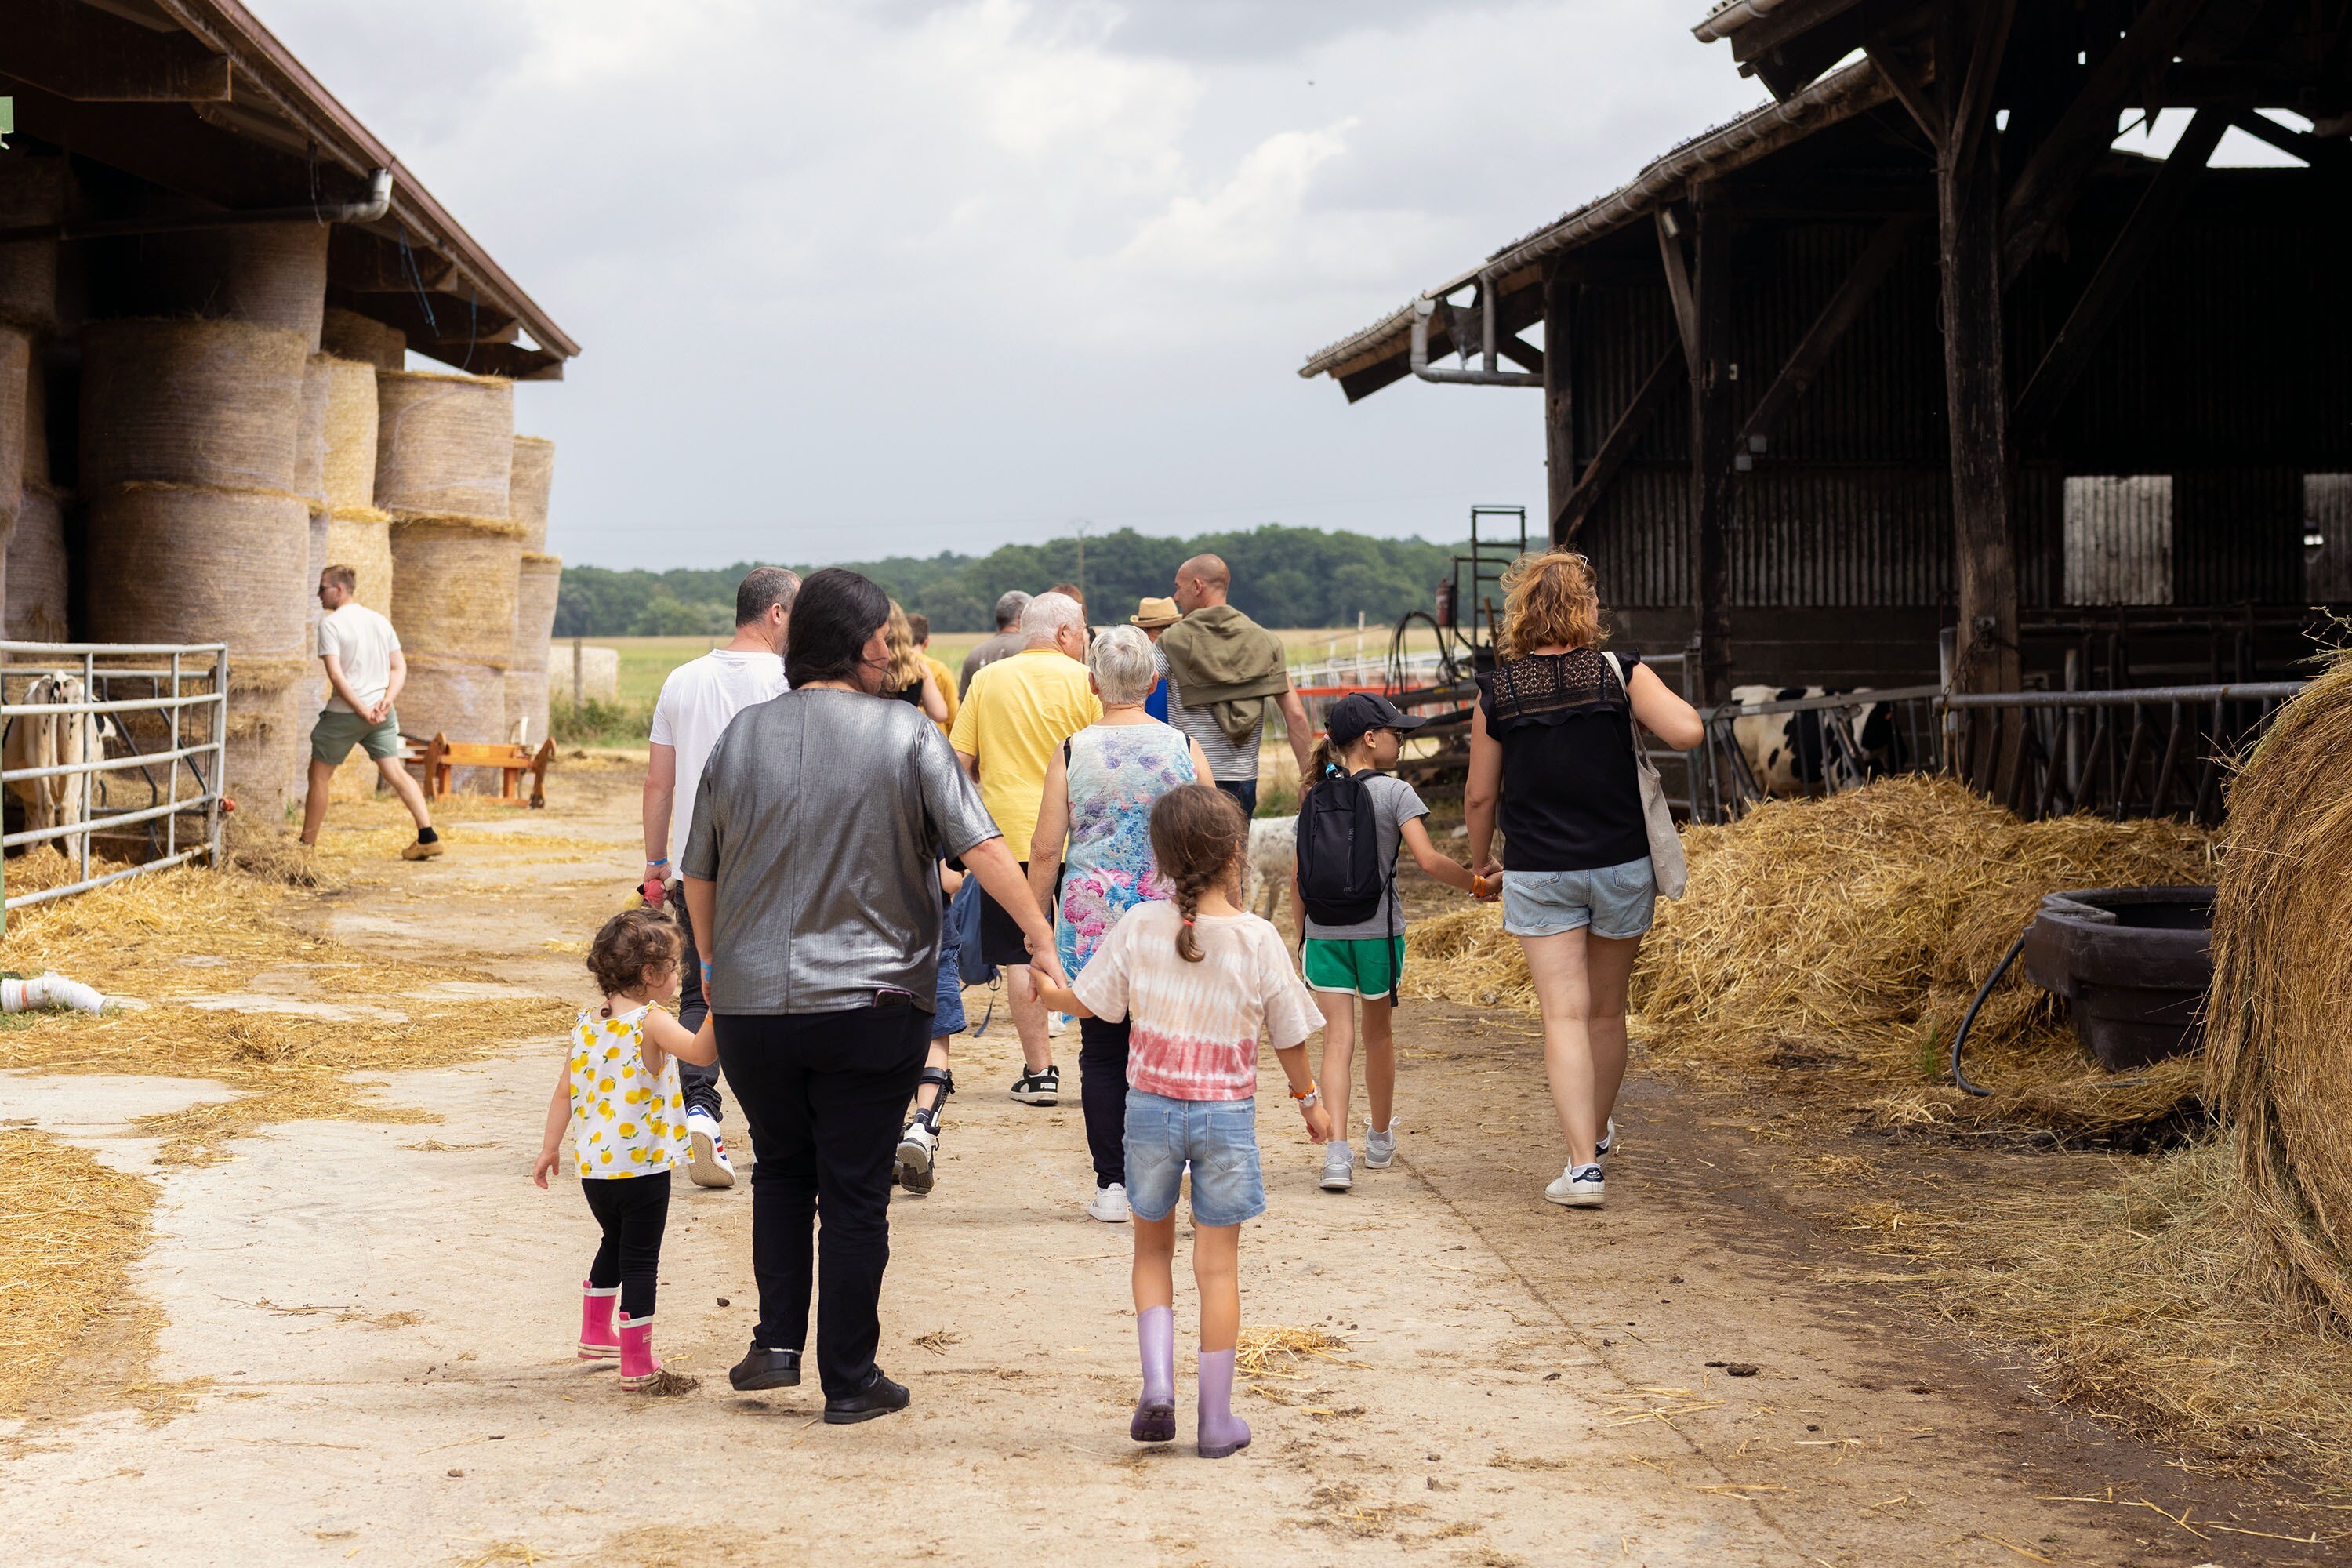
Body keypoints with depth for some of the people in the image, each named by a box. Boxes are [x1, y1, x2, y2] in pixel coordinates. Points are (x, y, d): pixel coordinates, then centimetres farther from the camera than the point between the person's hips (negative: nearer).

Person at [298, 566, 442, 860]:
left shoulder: (331, 624, -10)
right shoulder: (380, 621, 10)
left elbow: (336, 675, -18)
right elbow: (399, 668, 7)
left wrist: (362, 711, -17)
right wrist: (386, 701, -5)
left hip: (344, 713, -5)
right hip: (382, 714, 5)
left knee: (319, 776, 9)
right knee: (395, 772, 3)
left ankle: (307, 845, 17)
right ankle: (428, 836, -10)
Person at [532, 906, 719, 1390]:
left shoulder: (586, 1024, 5)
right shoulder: (651, 1022, -15)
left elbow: (564, 1092, 10)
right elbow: (699, 1052, -33)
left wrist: (550, 1148, 18)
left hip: (592, 1165, 7)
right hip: (642, 1165, -7)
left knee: (614, 1243, 28)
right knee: (640, 1260, 3)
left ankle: (596, 1334, 39)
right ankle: (638, 1363, 6)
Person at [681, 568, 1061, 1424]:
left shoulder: (743, 735, 3)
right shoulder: (907, 735, -6)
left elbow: (698, 874, 11)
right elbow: (982, 847, -14)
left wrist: (714, 962, 26)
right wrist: (1041, 938, -10)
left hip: (752, 1001, 3)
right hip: (869, 1002, -3)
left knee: (780, 1170, 22)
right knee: (855, 1192, 5)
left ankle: (777, 1343, 14)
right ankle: (850, 1381, 10)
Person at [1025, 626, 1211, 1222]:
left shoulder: (1071, 754, -3)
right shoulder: (1184, 749, -1)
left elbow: (1044, 852, -2)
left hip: (1092, 923, 0)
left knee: (1102, 1054, 7)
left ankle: (1111, 1186, 8)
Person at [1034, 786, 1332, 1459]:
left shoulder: (1139, 926, -8)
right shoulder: (1258, 938, -10)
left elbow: (1086, 1000, 0)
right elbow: (1288, 1035, 0)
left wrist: (1041, 988, 22)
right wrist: (1308, 1099, 17)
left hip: (1151, 1106, 1)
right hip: (1228, 1112, -1)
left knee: (1153, 1248, 20)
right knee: (1218, 1264, 6)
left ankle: (1156, 1381, 3)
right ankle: (1217, 1419, 11)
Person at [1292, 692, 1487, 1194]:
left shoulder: (1315, 796, 4)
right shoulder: (1395, 793, -8)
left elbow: (1298, 875, 7)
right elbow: (1428, 860, -17)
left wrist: (1302, 934, 16)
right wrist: (1477, 884, -4)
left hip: (1323, 932, 2)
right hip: (1377, 930, -2)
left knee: (1337, 1039, -2)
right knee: (1377, 1034, 17)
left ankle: (1337, 1152, -17)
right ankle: (1380, 1138, 34)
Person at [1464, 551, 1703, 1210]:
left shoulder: (1497, 691, -4)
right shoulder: (1621, 673, -7)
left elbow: (1479, 795, 2)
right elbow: (1687, 732, -18)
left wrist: (1481, 861, 18)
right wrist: (1649, 714, 3)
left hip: (1538, 874, -1)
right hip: (1621, 864, 1)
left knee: (1563, 1016, -1)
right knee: (1607, 1009, 18)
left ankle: (1583, 1163, -10)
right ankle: (1599, 1130, 38)